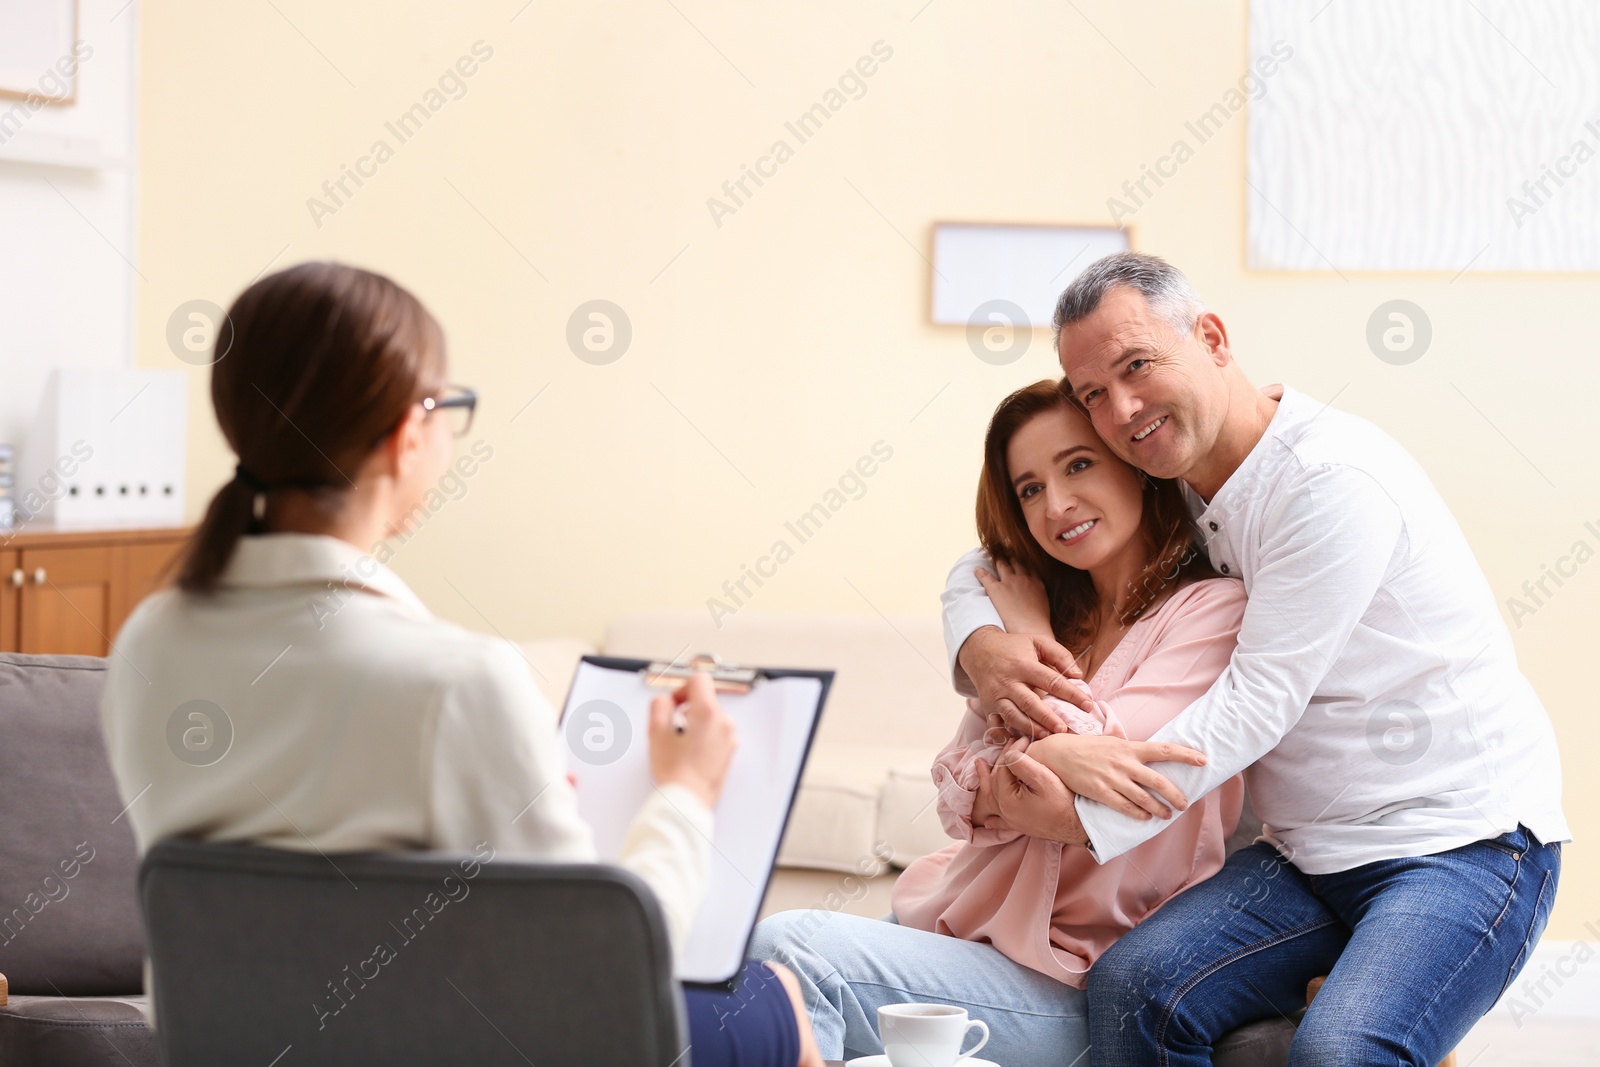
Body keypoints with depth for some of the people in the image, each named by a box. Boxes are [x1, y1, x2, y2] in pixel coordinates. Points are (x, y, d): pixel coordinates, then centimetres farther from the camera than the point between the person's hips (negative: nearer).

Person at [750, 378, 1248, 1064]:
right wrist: (1001, 785, -19)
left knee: (790, 951, -24)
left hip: (1075, 981, -7)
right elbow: (959, 798, 6)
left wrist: (1029, 630, -2)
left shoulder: (1211, 609, -8)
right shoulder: (1062, 615, 14)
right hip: (968, 920, 7)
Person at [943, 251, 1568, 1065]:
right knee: (1130, 987, -20)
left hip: (1466, 845, -7)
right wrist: (980, 644, -9)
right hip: (1313, 853, 7)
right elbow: (986, 562, 16)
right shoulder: (1167, 496, 7)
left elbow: (1258, 701, -21)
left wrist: (1083, 815, -25)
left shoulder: (1334, 479, -17)